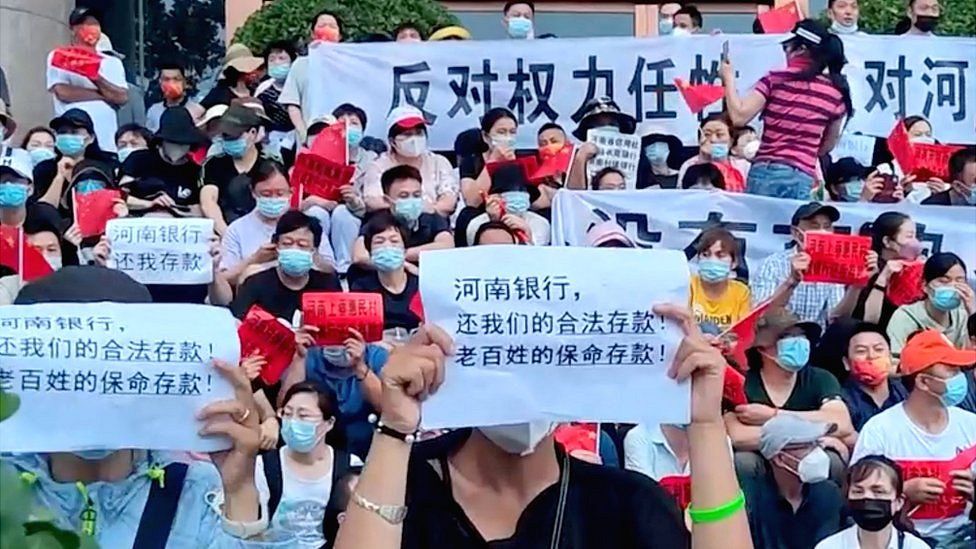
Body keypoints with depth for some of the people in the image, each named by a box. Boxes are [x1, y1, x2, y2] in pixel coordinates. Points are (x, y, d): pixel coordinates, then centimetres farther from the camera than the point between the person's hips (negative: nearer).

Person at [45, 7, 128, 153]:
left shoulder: (113, 62, 15)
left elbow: (122, 97, 1)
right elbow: (63, 92, -8)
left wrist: (97, 79, -15)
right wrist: (105, 95, -3)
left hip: (107, 143, 3)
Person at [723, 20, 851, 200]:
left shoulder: (775, 80, -3)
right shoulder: (836, 91, 7)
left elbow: (739, 117, -5)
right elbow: (828, 145, 17)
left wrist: (729, 78, 8)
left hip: (767, 172, -2)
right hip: (803, 179, 3)